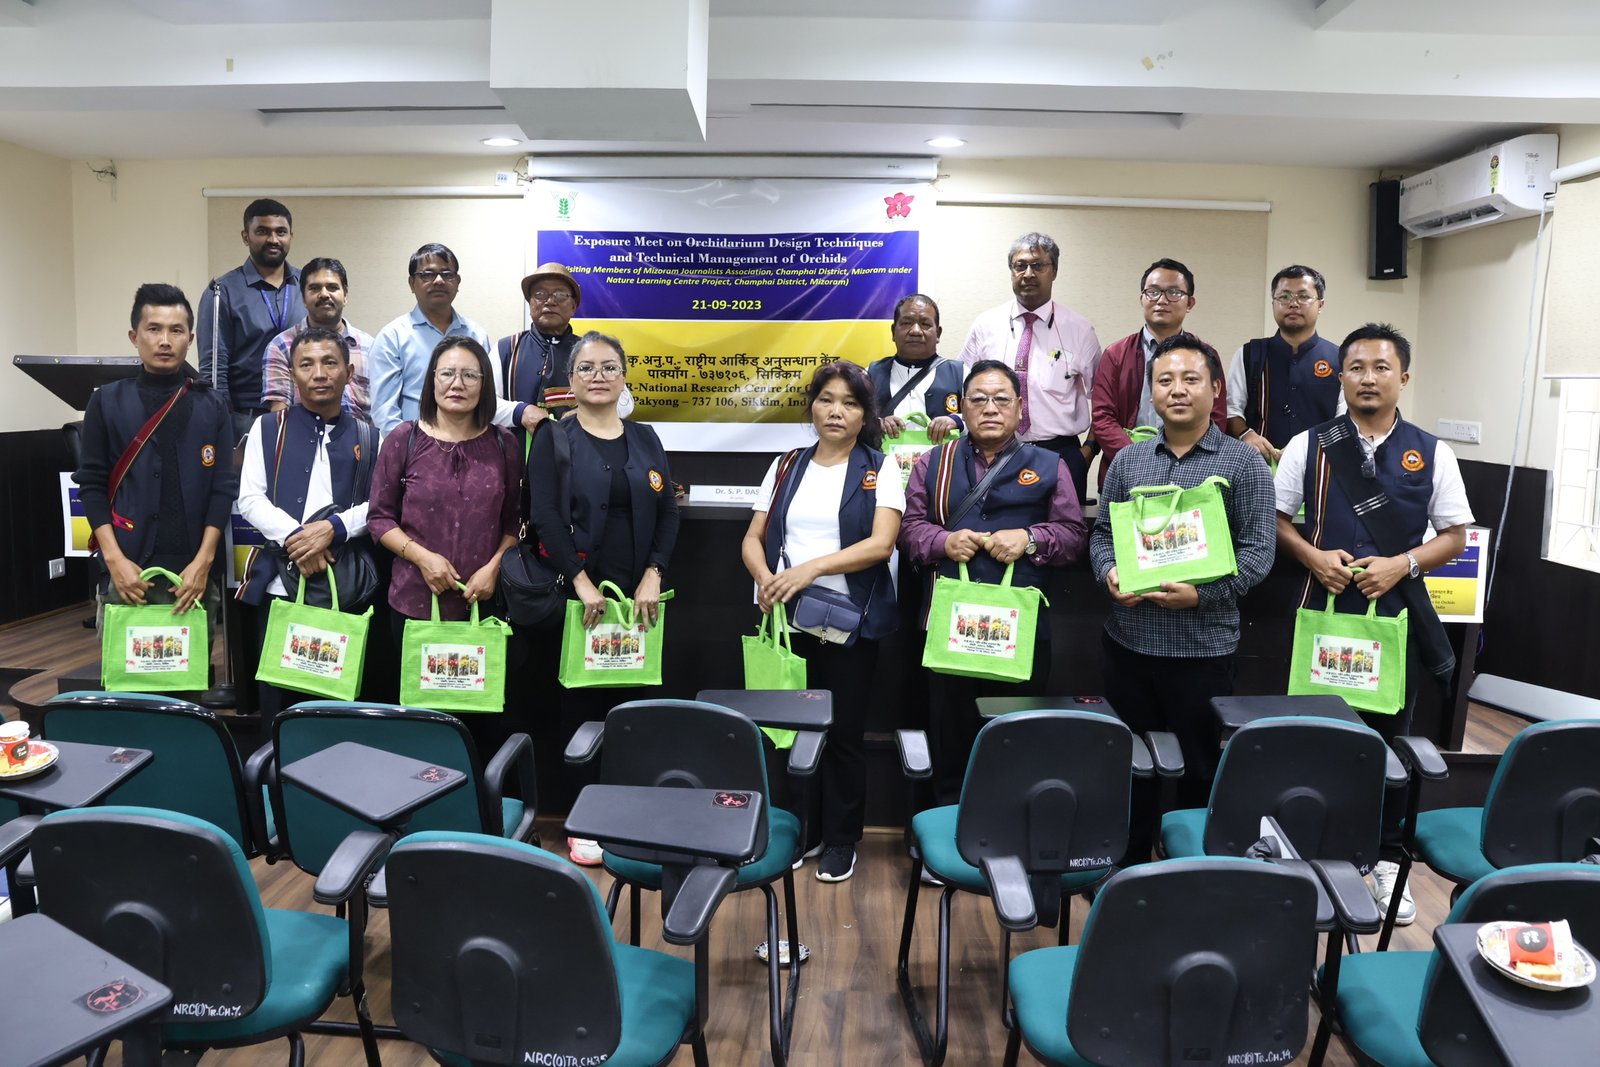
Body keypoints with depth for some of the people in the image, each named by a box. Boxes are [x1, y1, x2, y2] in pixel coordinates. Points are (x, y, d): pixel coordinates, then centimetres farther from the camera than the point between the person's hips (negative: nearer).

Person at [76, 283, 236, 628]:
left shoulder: (213, 406, 6)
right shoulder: (107, 401, 6)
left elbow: (223, 487, 2)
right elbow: (92, 484, 3)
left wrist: (203, 561, -8)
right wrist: (114, 559, -8)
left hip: (193, 573, 1)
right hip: (126, 572, 0)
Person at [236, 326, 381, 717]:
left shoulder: (367, 437, 9)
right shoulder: (268, 427, 9)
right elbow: (250, 499, 0)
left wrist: (333, 528, -17)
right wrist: (294, 537, -15)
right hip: (279, 585, 0)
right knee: (275, 696, 7)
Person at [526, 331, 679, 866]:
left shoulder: (645, 439, 12)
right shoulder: (554, 439, 2)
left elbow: (668, 513, 7)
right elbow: (545, 516, -8)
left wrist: (653, 576, -6)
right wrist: (581, 583, -16)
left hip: (639, 599, 3)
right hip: (575, 596, -3)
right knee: (580, 704, 2)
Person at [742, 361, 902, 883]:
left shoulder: (879, 471, 1)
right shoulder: (785, 467, 11)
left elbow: (881, 544, -13)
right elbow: (752, 539, 7)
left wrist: (812, 568, -24)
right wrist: (766, 578, -14)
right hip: (785, 619, 3)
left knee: (844, 733, 5)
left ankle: (840, 841, 20)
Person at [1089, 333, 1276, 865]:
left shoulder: (1243, 463, -2)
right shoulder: (1127, 460, 8)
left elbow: (1259, 548, -7)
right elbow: (1101, 533, 12)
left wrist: (1201, 593, -20)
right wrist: (1110, 573, -10)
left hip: (1203, 642, -3)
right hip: (1128, 637, 3)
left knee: (1200, 767, 9)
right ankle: (1128, 866, 30)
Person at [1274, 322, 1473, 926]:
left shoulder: (1432, 454, 2)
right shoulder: (1309, 446, 1)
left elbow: (1454, 535, 4)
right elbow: (1275, 517, 5)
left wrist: (1403, 564, -12)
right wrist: (1313, 557, -12)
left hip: (1397, 613, 1)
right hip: (1325, 610, 0)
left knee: (1390, 737, 10)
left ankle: (1387, 860, 25)